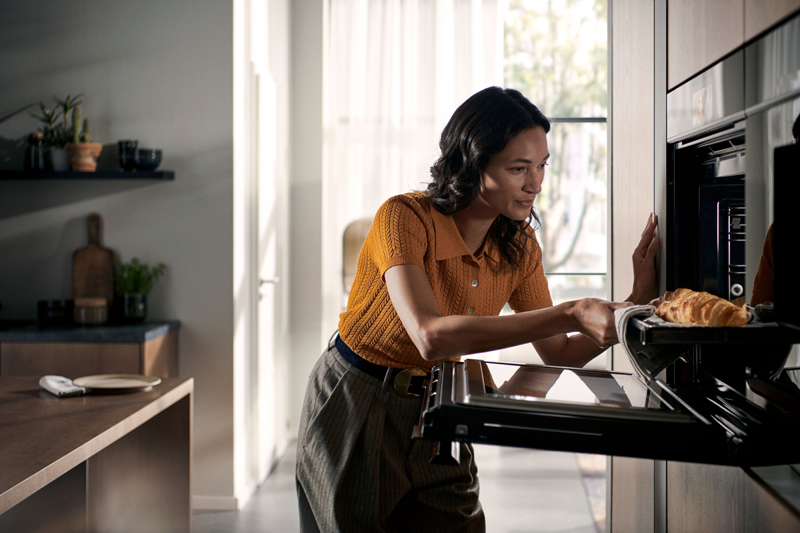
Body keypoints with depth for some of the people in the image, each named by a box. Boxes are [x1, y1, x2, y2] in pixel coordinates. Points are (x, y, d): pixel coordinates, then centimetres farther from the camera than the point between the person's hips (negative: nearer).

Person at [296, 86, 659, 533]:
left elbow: (561, 354, -4)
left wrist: (638, 302, -19)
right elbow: (430, 336, -40)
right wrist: (570, 315, -44)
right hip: (356, 408, -4)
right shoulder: (405, 218, -25)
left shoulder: (520, 247, -6)